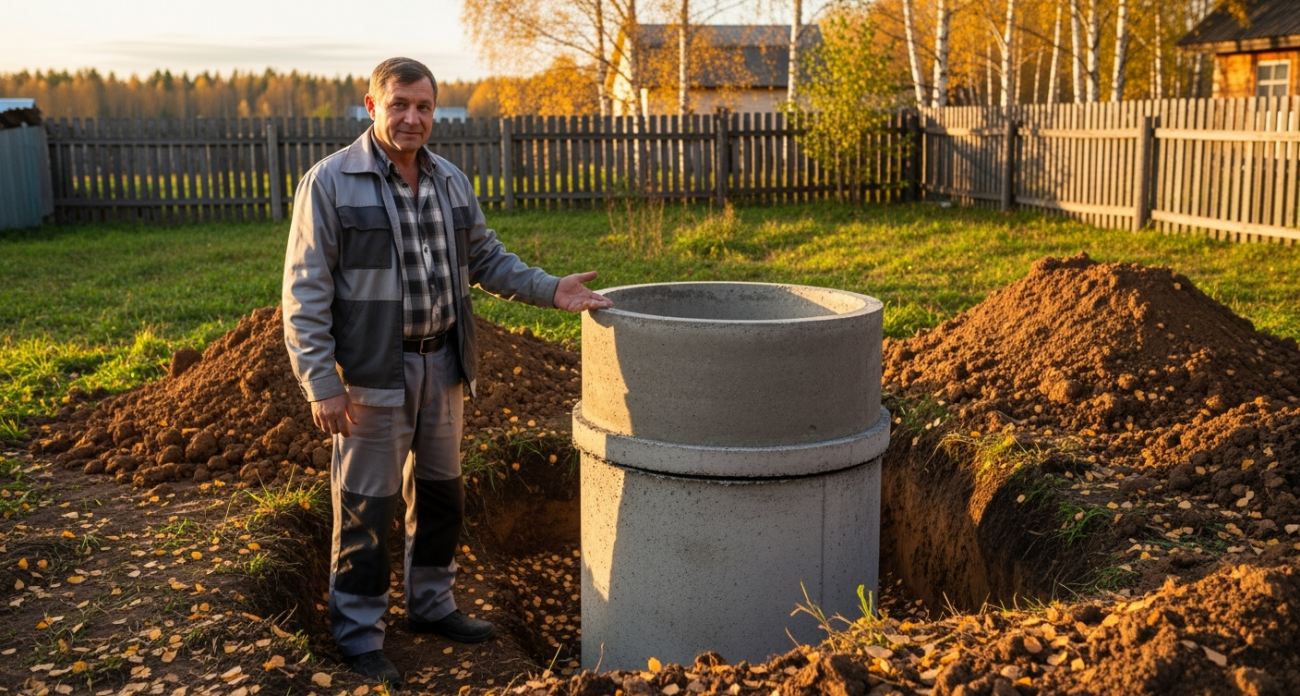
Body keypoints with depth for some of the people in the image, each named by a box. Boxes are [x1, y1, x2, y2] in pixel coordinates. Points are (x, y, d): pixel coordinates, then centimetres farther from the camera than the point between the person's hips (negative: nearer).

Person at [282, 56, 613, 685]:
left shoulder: (450, 181, 9)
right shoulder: (331, 182, -10)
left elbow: (486, 259, 15)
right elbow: (305, 291, -12)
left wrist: (550, 290, 0)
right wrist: (321, 383, -17)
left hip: (443, 363, 6)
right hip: (373, 371, -6)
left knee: (440, 491, 17)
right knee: (366, 505, 2)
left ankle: (432, 604, 34)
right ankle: (357, 631, 16)